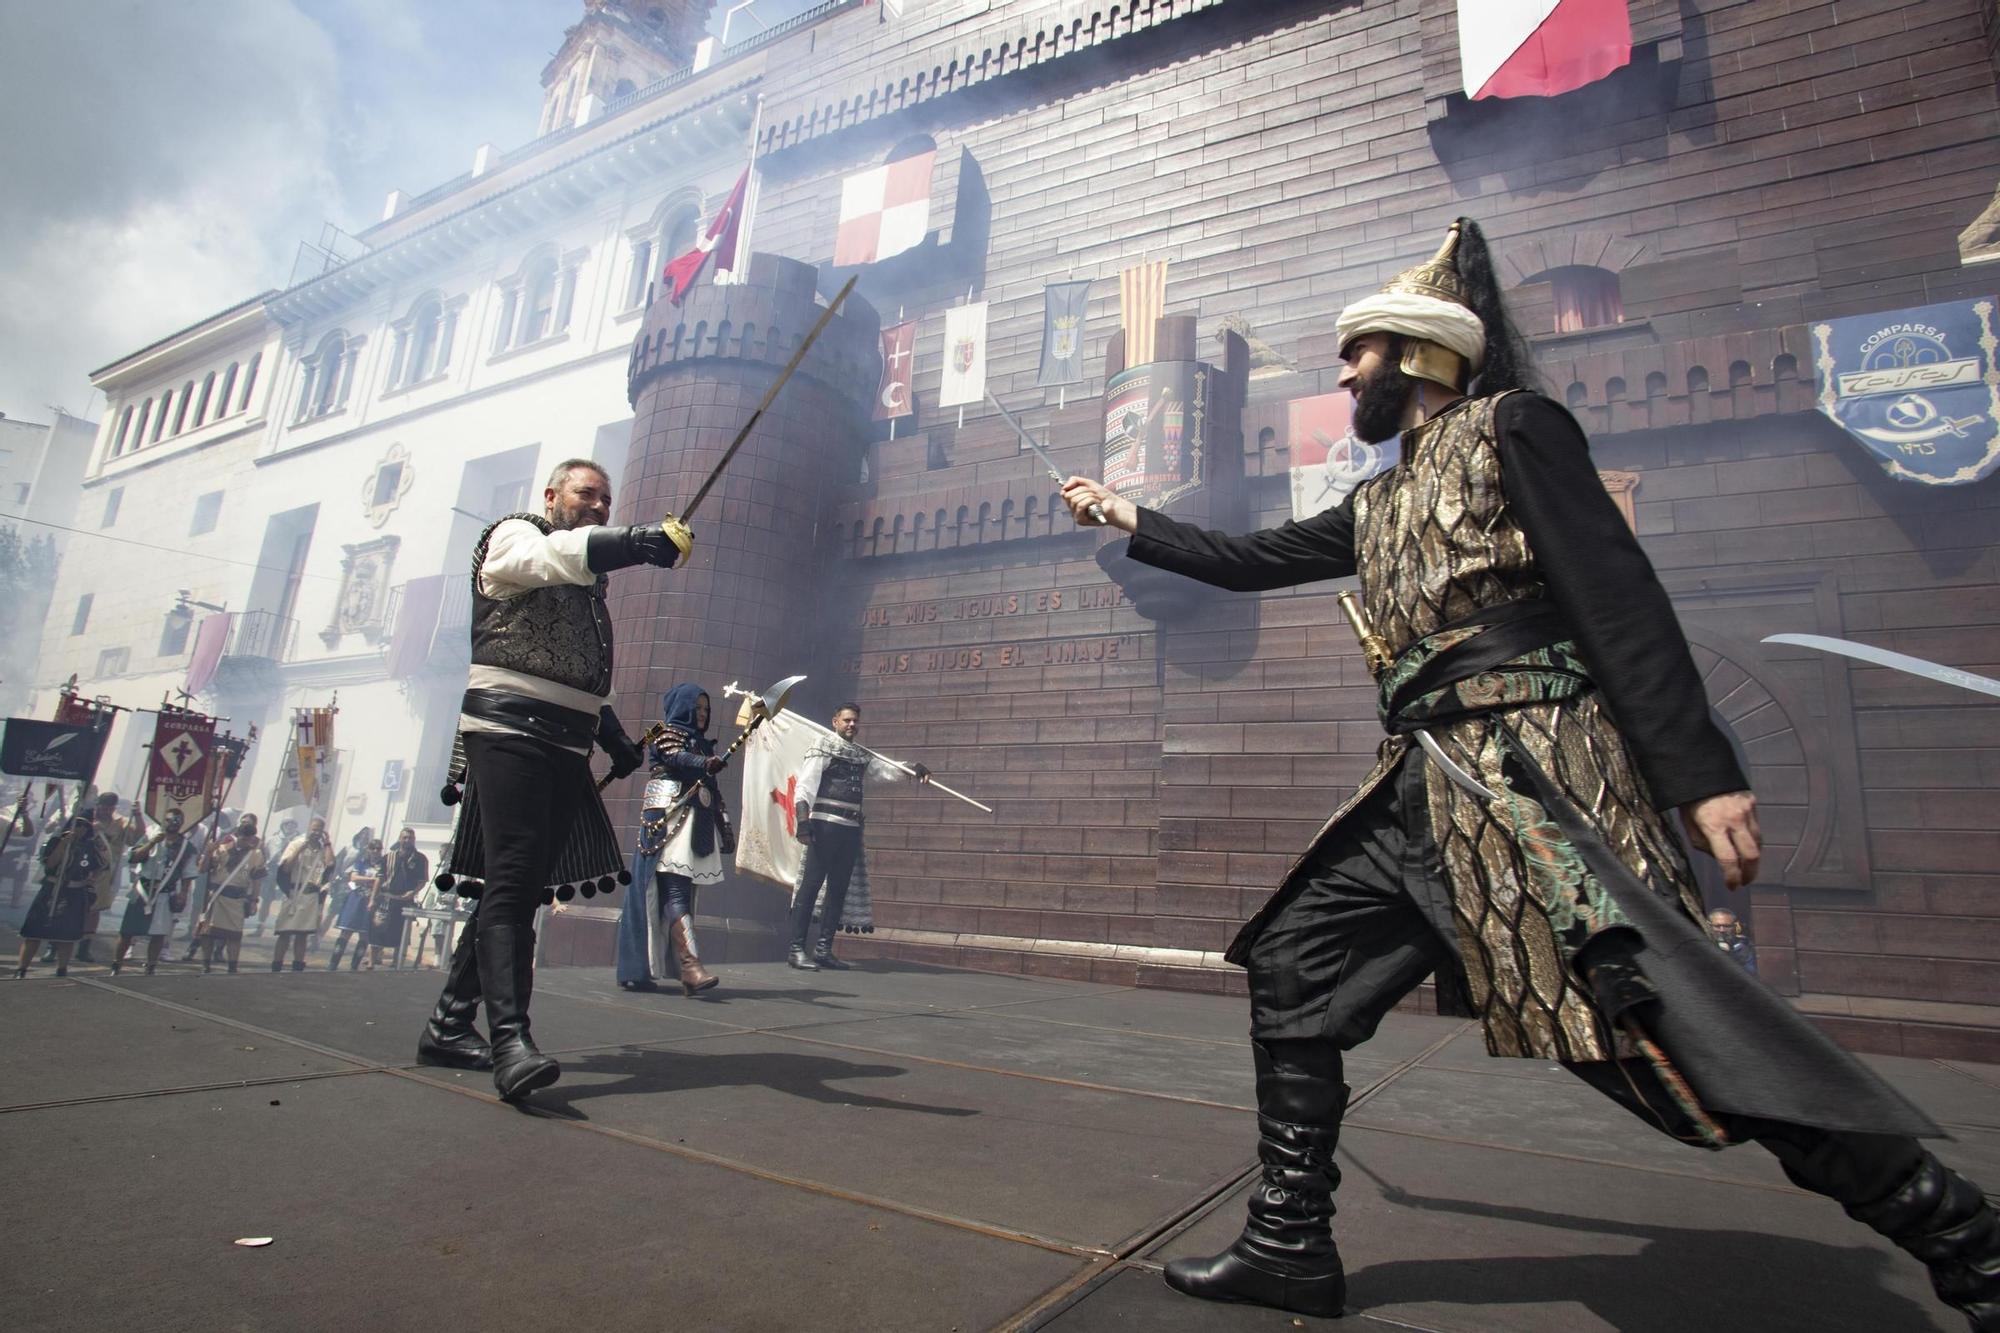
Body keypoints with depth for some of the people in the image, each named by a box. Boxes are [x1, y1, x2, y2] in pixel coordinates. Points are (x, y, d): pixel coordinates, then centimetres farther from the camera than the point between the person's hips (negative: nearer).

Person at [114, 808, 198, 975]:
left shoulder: (187, 845, 2)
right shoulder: (152, 837, 2)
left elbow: (187, 873, 4)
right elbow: (134, 857, -11)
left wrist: (183, 893, -4)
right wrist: (152, 843, -21)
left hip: (165, 895, 0)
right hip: (142, 890, 0)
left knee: (158, 934, -1)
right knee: (127, 930, 6)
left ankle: (150, 968, 12)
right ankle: (116, 965, 21)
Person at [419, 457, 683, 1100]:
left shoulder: (586, 584, 27)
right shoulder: (512, 537, 5)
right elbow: (556, 554, -20)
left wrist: (614, 737, 15)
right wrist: (638, 541, -37)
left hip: (565, 744, 8)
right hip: (511, 727, -8)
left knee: (520, 887, 7)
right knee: (510, 879, -16)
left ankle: (449, 1024, 17)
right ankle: (510, 1039, -21)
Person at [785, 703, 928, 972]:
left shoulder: (863, 756, 19)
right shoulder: (823, 748, 1)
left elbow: (887, 769, 9)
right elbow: (805, 785, -7)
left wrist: (913, 770, -11)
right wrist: (802, 820, -18)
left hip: (851, 829, 7)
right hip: (825, 826, -6)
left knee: (838, 889, 7)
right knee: (811, 884, -7)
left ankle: (823, 949, 14)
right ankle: (797, 948, -4)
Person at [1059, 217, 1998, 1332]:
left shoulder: (1513, 427, 0)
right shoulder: (1379, 506, 22)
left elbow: (1620, 595, -10)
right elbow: (1252, 561, 29)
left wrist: (1699, 775, -17)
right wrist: (1132, 520, 32)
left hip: (1534, 770, -8)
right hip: (1426, 790, 8)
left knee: (1671, 1021, -13)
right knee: (1294, 967, 6)